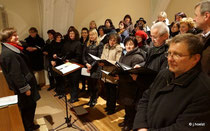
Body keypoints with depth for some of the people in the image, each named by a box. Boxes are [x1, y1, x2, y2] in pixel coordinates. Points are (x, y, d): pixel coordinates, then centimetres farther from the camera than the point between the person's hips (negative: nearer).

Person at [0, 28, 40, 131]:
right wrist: (25, 88, -19)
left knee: (31, 106, 21)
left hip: (27, 82, 10)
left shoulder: (14, 49, 9)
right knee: (27, 108, 6)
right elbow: (15, 74, -24)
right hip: (22, 88, -10)